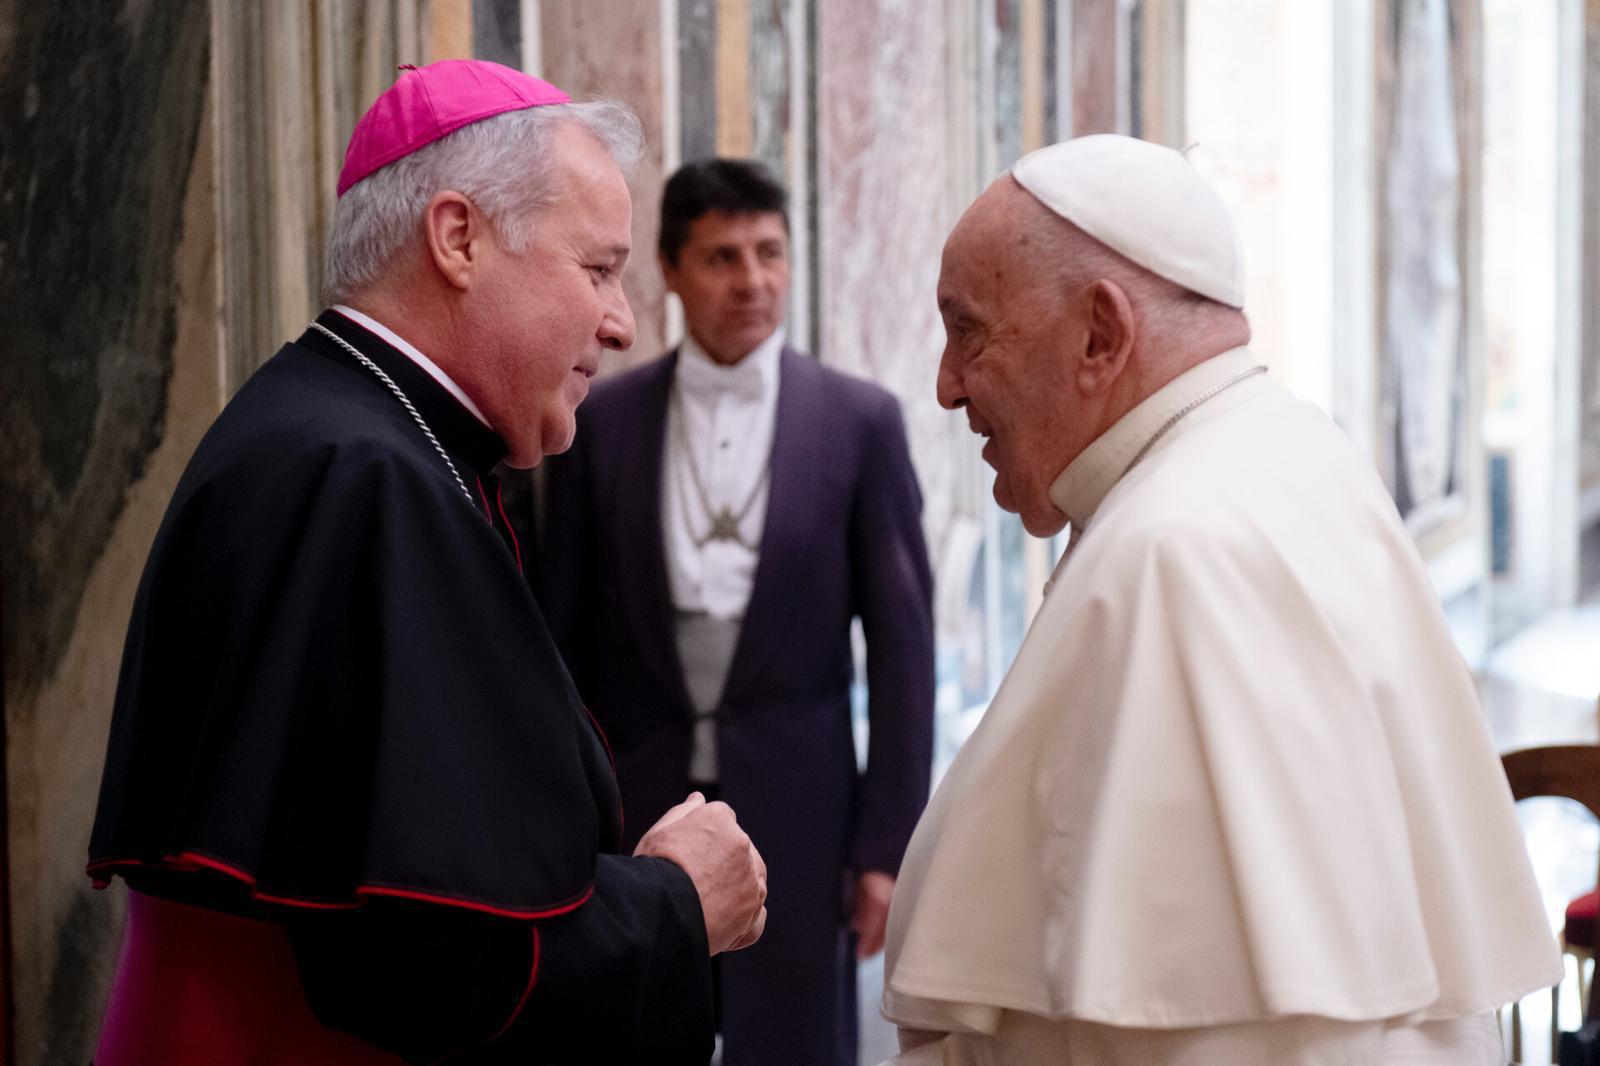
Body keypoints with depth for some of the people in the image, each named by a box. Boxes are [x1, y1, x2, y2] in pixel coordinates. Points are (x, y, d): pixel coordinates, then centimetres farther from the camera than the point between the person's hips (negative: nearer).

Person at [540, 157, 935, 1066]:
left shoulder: (860, 420, 0)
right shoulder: (605, 420, 3)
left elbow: (903, 642, -1)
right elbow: (564, 634, 5)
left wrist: (888, 844, -5)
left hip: (795, 813, -1)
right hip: (635, 807, 1)